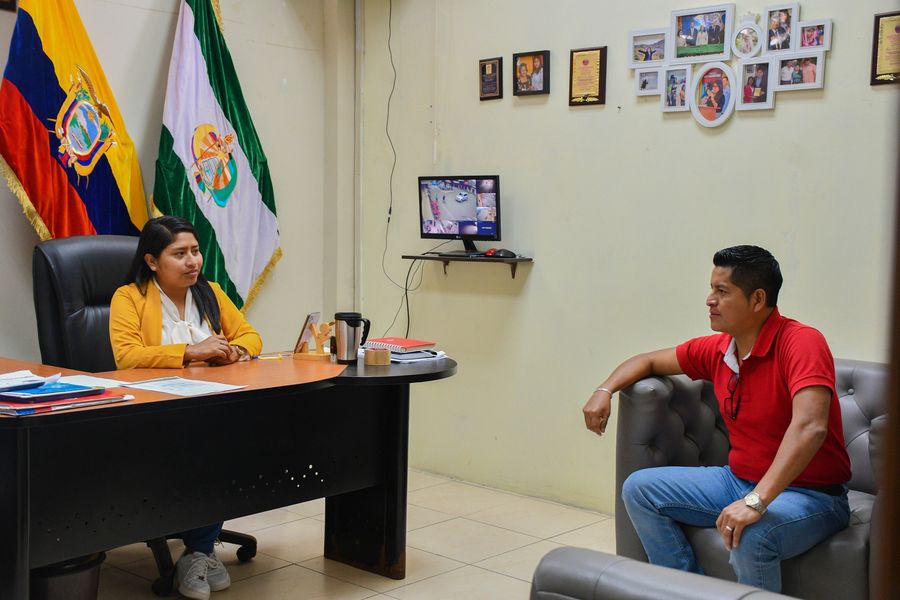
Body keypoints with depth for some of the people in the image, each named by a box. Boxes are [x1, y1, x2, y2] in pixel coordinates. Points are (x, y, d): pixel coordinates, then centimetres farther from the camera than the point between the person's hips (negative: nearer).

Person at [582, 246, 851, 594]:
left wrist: (756, 501, -41)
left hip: (811, 494, -7)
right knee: (639, 489, 0)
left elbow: (809, 427, -34)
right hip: (739, 480, 7)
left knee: (750, 535, -38)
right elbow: (650, 361, 20)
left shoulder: (801, 342, -19)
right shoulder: (716, 349, 3)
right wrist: (604, 390, 1)